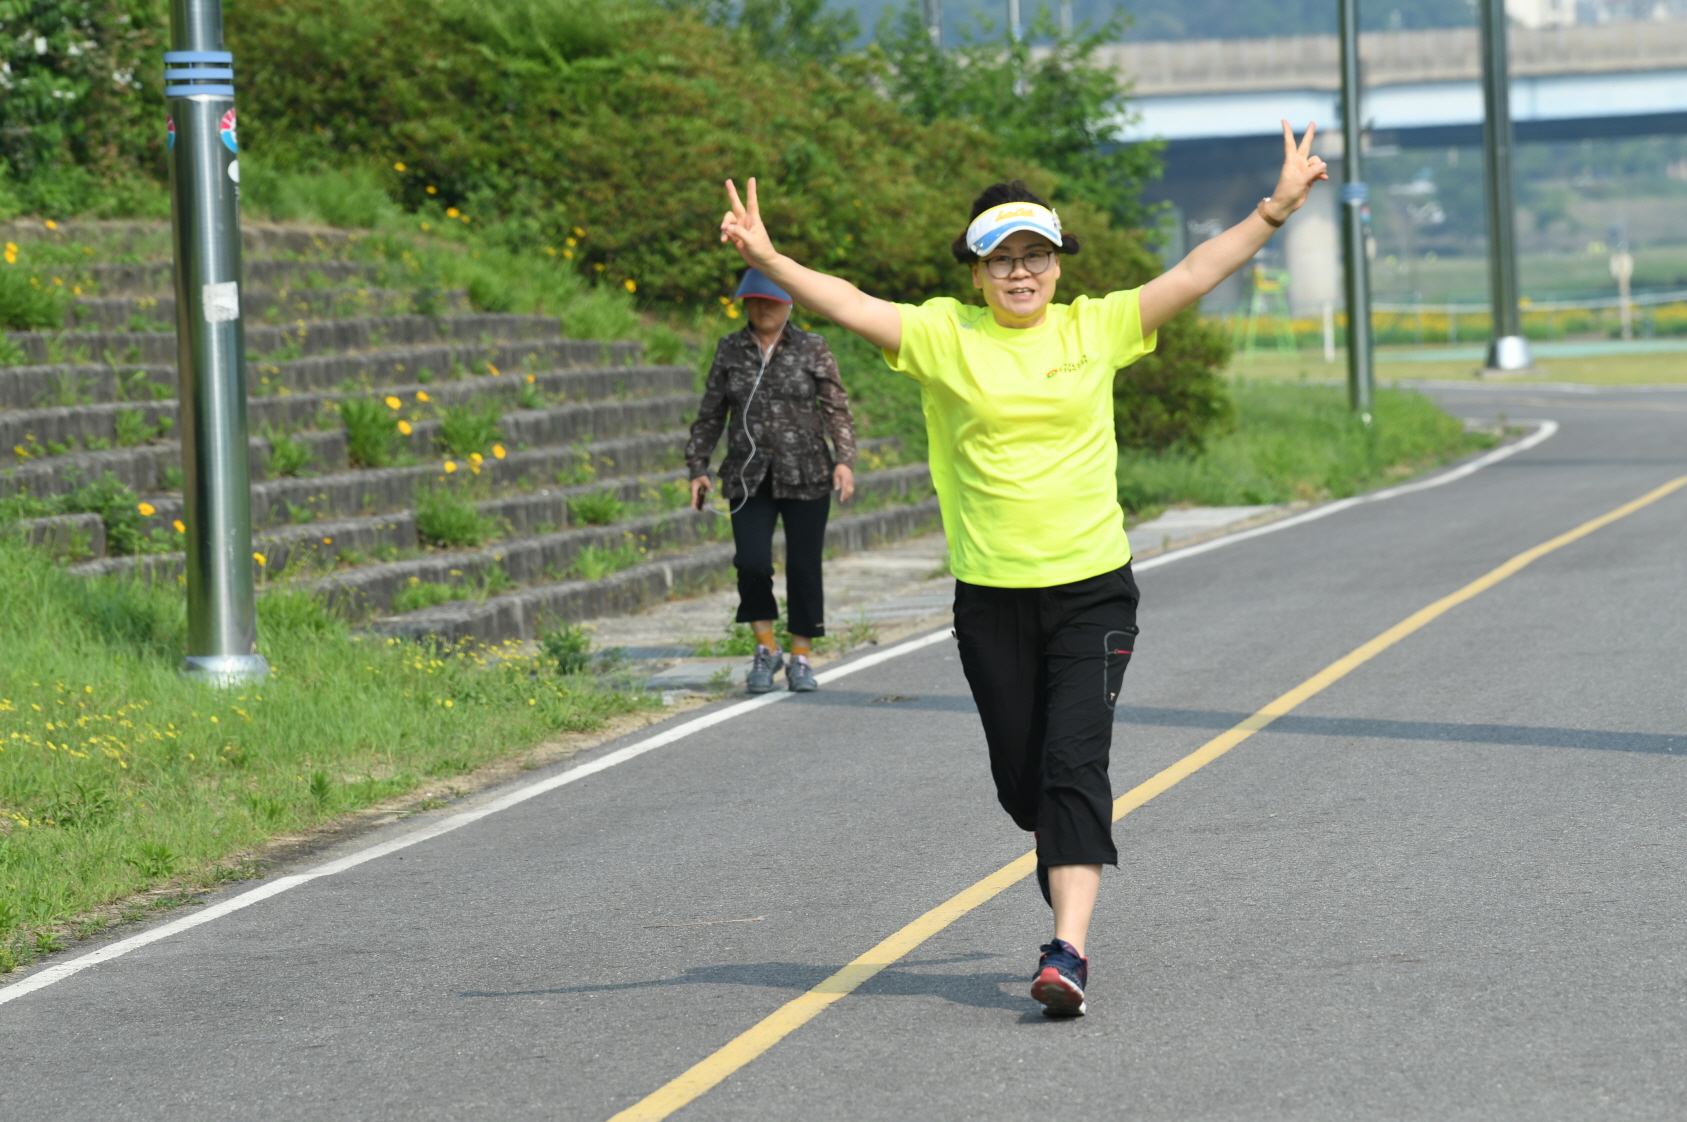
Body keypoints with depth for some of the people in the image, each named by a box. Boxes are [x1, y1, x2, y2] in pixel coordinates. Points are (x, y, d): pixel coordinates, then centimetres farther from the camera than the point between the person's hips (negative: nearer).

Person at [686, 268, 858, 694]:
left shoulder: (812, 349, 3)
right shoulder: (730, 350, 8)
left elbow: (837, 408, 1)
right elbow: (710, 414, 12)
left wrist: (844, 459, -12)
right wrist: (697, 467, 6)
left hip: (805, 478, -1)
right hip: (749, 479, 1)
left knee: (804, 566, 0)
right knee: (751, 562, -14)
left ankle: (800, 658, 14)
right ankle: (766, 649, 4)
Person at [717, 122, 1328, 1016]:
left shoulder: (1095, 328, 3)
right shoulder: (944, 335, 0)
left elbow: (1196, 274, 2)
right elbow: (849, 305, -9)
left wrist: (1276, 209, -4)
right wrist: (767, 260, -23)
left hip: (1092, 586, -1)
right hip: (991, 596, 1)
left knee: (1074, 765, -12)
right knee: (1021, 779, 10)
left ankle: (1067, 951, -16)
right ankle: (1075, 855, 44)